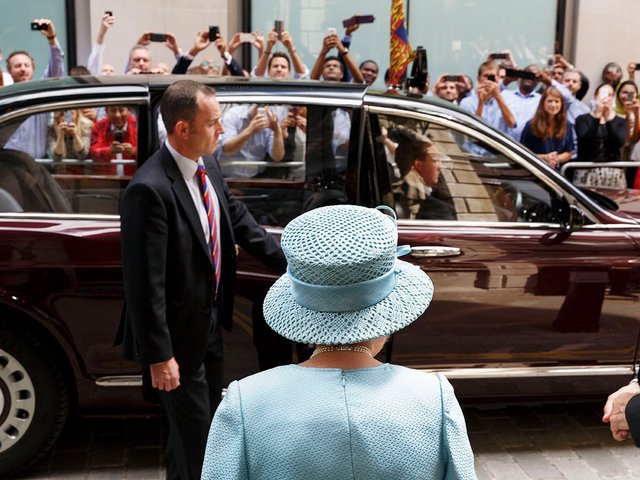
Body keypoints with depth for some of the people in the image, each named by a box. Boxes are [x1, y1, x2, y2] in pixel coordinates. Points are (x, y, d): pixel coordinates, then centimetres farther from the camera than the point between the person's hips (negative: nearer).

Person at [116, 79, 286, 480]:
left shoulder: (208, 167, -3)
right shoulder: (150, 189, -29)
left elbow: (239, 219, 10)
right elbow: (146, 282, -26)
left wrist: (289, 264, 2)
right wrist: (159, 356, -22)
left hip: (210, 321, 9)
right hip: (178, 332, -8)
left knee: (208, 419, 27)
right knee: (193, 431, 11)